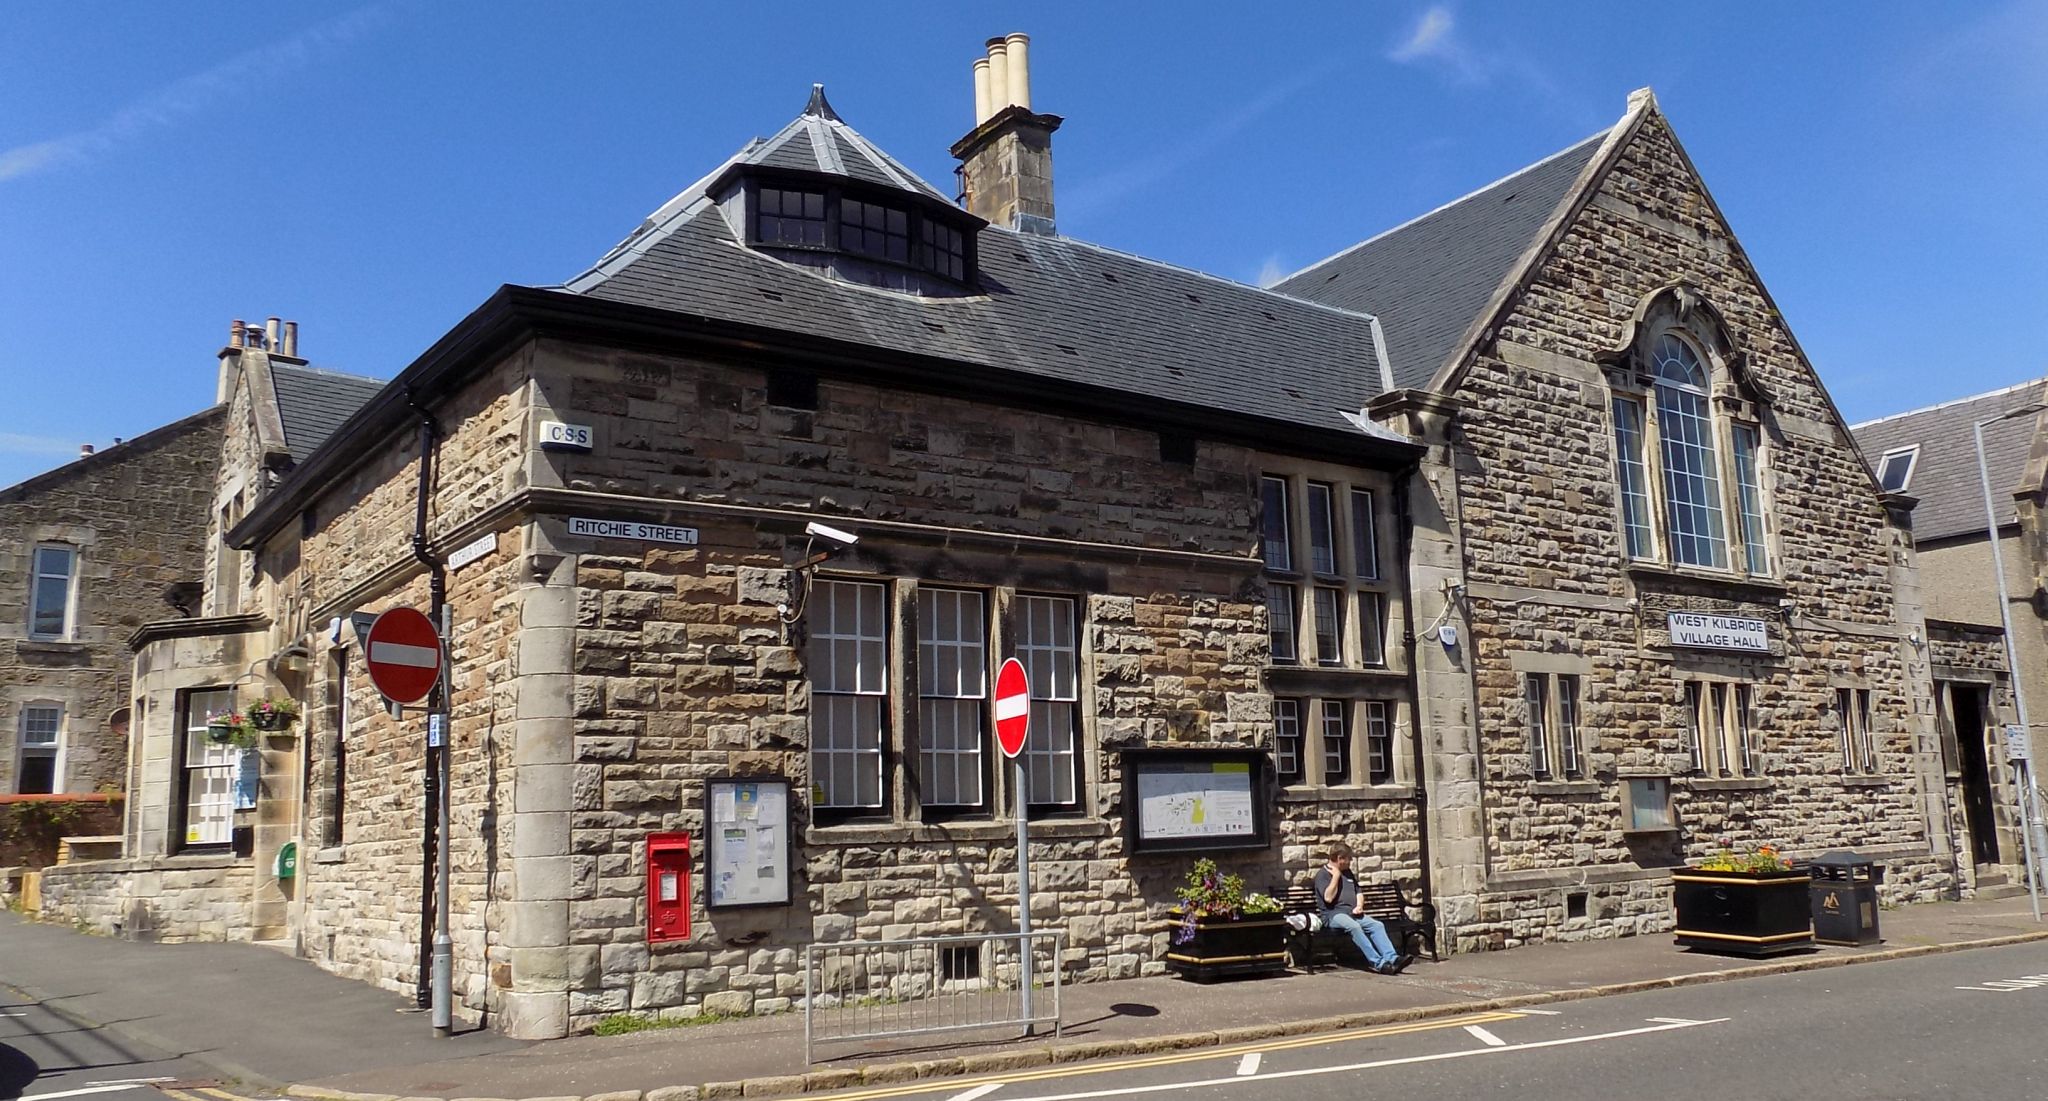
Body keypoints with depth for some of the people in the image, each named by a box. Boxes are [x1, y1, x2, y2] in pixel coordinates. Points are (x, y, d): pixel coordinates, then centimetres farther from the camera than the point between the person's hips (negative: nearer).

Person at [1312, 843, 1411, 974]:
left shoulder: (1347, 872, 23)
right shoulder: (1322, 874, 0)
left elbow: (1358, 892, 28)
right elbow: (1328, 897, -13)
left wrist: (1359, 906, 7)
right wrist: (1336, 876, -8)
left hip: (1353, 913, 7)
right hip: (1334, 914, -7)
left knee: (1377, 925, -19)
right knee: (1354, 926, -36)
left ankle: (1392, 958, -34)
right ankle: (1377, 962, -41)